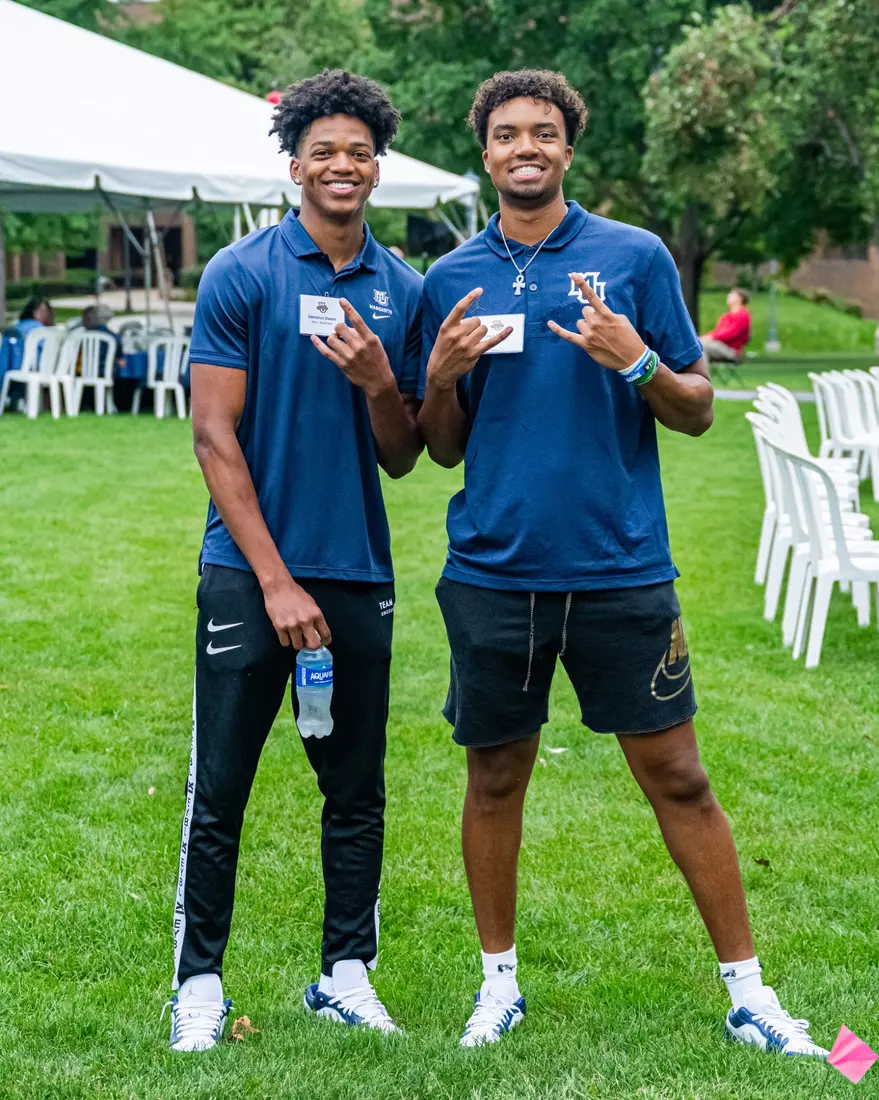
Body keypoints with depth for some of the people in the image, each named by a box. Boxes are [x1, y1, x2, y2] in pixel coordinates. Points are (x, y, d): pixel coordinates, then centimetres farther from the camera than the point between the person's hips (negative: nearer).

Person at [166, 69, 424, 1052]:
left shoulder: (403, 291, 8)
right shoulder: (240, 275, -4)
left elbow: (401, 460, 10)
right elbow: (214, 437, -7)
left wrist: (381, 386, -12)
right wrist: (276, 581, -11)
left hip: (360, 575, 4)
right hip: (251, 571, -4)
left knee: (357, 793, 11)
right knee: (219, 792, 2)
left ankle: (346, 973, 24)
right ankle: (198, 982, 15)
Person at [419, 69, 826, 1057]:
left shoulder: (635, 256, 2)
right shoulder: (449, 280, 7)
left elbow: (698, 410, 2)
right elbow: (443, 449, 11)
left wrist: (635, 360, -16)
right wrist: (440, 376, -9)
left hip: (620, 567, -2)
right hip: (491, 570, 2)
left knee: (676, 775, 2)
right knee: (494, 778, 11)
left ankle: (748, 992, 13)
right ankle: (499, 982, 27)